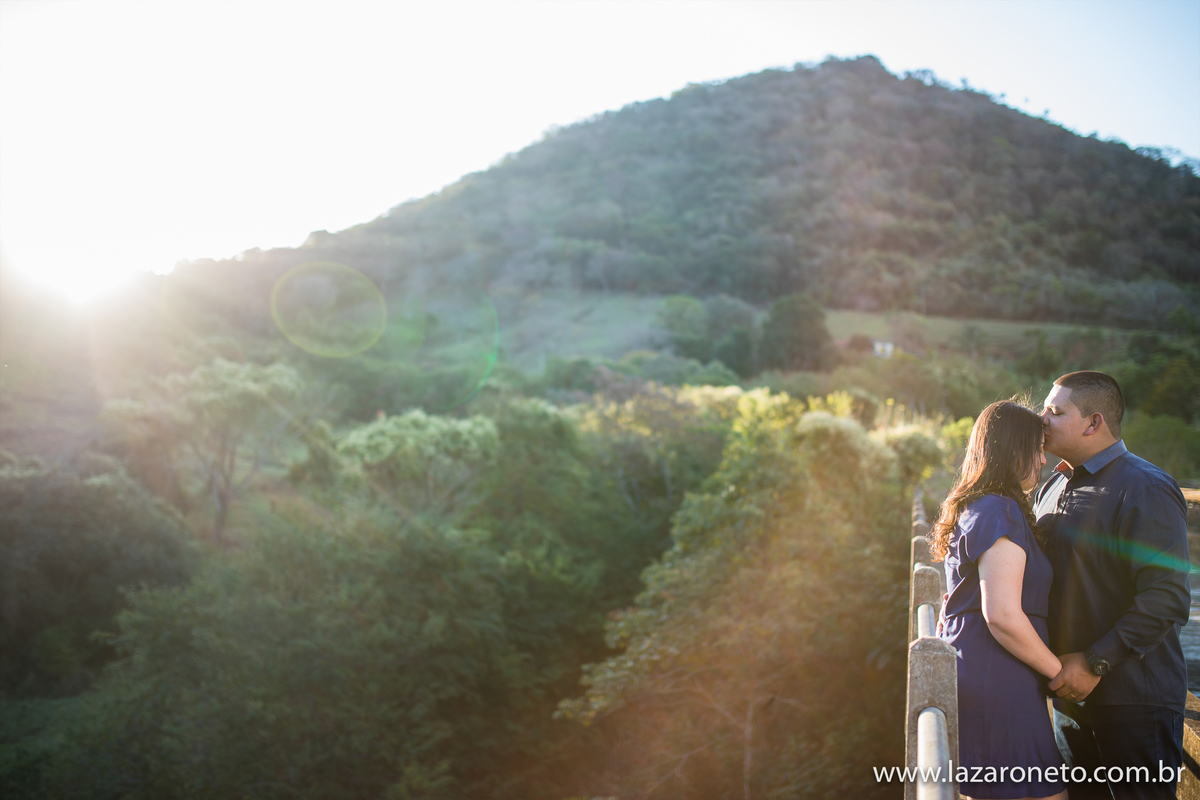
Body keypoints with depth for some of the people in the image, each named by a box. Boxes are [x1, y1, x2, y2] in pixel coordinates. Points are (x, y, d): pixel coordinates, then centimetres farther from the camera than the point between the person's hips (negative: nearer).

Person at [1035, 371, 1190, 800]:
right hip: (1071, 690, 8)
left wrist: (1095, 663, -21)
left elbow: (1167, 597, -21)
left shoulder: (1145, 488, -14)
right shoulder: (1052, 488, 13)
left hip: (1133, 699, -8)